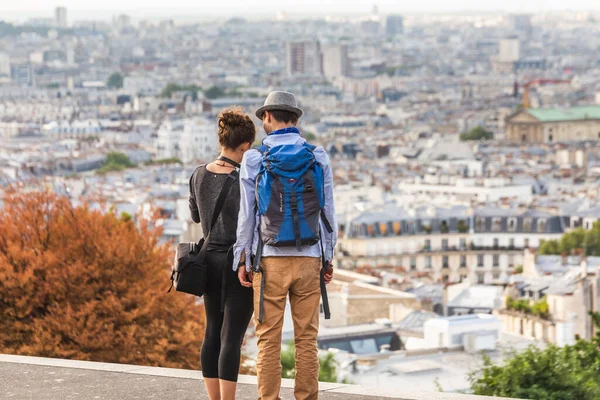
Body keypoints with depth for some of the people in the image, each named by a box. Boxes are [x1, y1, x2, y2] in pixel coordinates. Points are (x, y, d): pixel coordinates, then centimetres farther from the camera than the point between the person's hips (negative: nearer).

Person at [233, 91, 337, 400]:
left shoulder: (254, 158, -1)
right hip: (309, 258, 1)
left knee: (268, 339, 1)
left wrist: (241, 260, 6)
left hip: (269, 259, -1)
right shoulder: (318, 156, 3)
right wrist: (328, 256, 13)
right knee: (307, 338, 5)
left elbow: (246, 214, 0)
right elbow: (327, 210, 6)